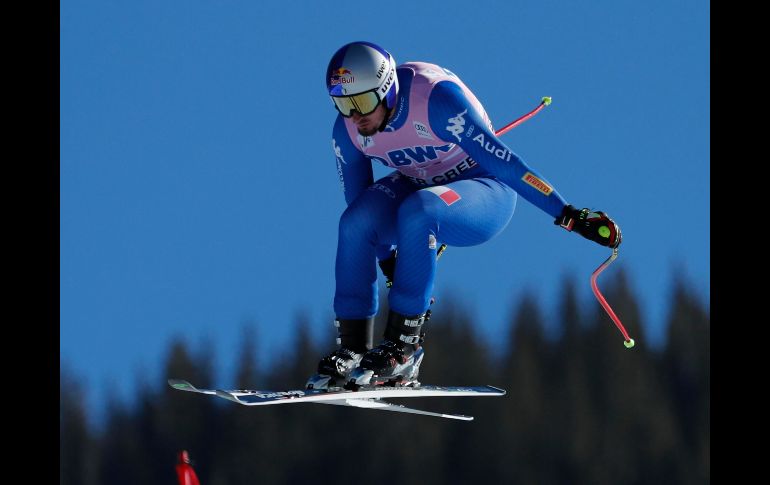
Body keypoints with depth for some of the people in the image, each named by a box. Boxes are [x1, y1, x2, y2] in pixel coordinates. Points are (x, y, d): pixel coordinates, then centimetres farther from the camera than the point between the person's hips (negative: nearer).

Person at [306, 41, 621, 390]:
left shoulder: (436, 97, -30)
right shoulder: (346, 130, -13)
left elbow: (500, 159, -29)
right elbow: (359, 202, 2)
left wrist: (568, 215, -29)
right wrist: (389, 263, 8)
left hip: (485, 193, -5)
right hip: (418, 188, 5)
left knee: (416, 212, -36)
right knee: (354, 222, -25)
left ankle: (403, 349, -29)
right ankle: (352, 349, -19)